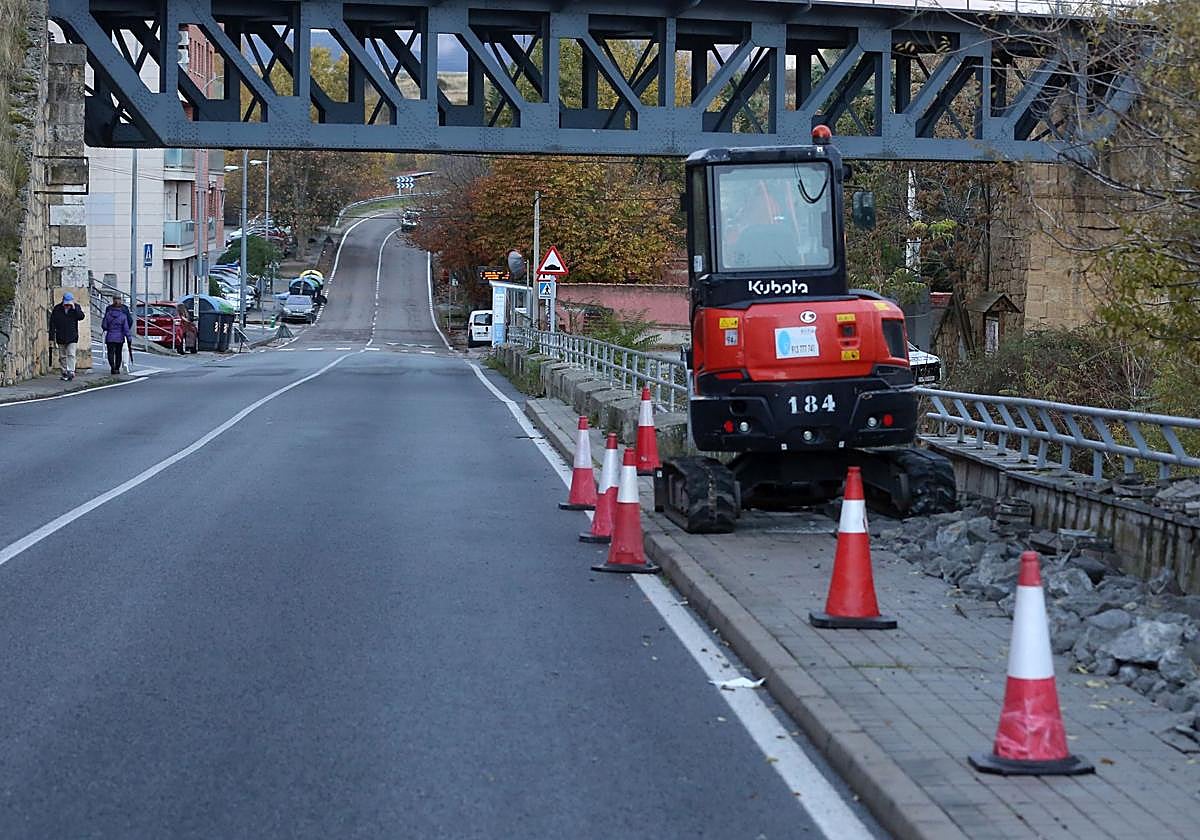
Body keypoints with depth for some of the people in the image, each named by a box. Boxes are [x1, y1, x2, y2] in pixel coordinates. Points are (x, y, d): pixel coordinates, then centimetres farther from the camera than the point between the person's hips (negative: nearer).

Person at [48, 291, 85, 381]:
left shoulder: (76, 307, 1)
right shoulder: (57, 309, -1)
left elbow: (81, 317, -14)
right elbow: (52, 323, 1)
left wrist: (74, 308, -22)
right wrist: (52, 337, -3)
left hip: (72, 337, -2)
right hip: (60, 337, 2)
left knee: (71, 354, -13)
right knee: (62, 356, 8)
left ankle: (71, 372, -17)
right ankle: (64, 372, 17)